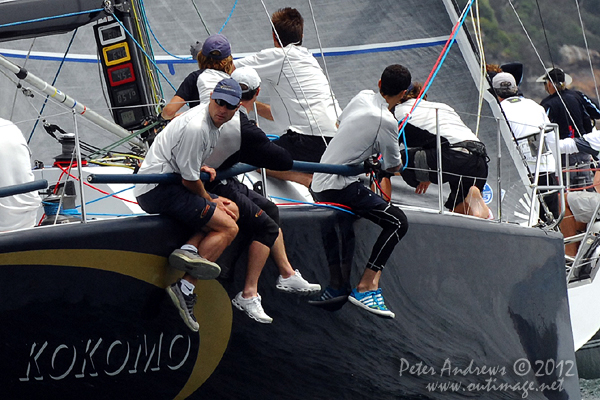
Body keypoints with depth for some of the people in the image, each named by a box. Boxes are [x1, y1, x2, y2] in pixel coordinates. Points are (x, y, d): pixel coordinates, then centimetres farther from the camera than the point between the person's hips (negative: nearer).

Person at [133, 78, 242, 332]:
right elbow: (189, 180, -16)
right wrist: (210, 201, 1)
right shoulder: (196, 127, -21)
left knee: (231, 212, 9)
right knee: (228, 228, -11)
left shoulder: (214, 125, 12)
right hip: (159, 191, -10)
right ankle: (184, 289, -19)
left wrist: (201, 167, 9)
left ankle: (188, 251, -13)